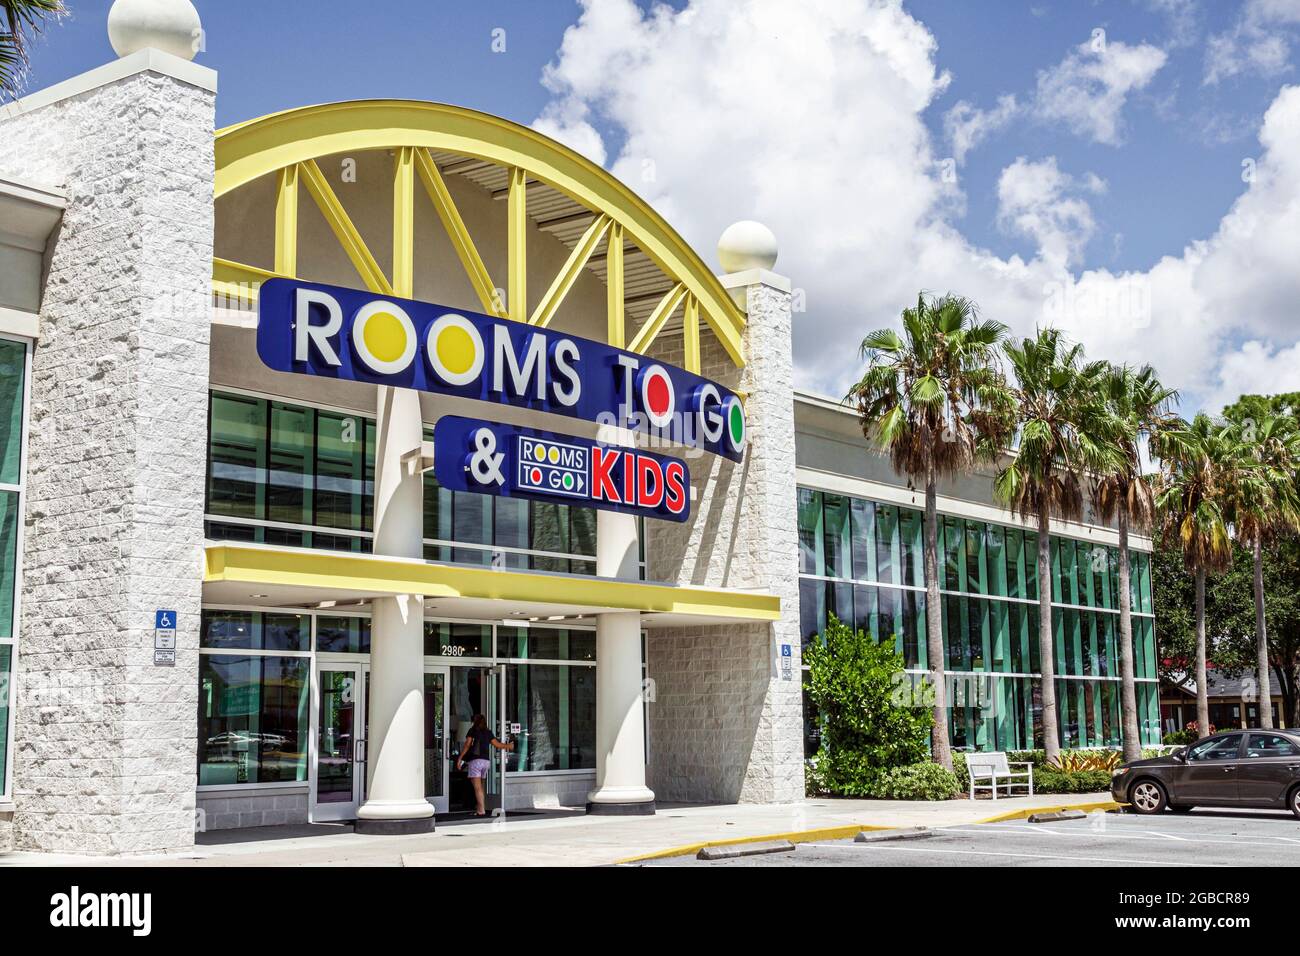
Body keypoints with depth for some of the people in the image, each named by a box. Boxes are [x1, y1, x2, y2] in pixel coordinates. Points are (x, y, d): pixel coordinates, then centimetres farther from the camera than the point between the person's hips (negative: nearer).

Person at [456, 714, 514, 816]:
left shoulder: (473, 731, 0)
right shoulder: (488, 733, 12)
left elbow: (467, 744, -8)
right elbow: (497, 744, 13)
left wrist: (460, 758, -7)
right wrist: (508, 746, 31)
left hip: (475, 761, -5)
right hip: (486, 761, 5)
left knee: (477, 787, -10)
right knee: (480, 787, 16)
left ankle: (482, 811, -18)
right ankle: (479, 809, 18)